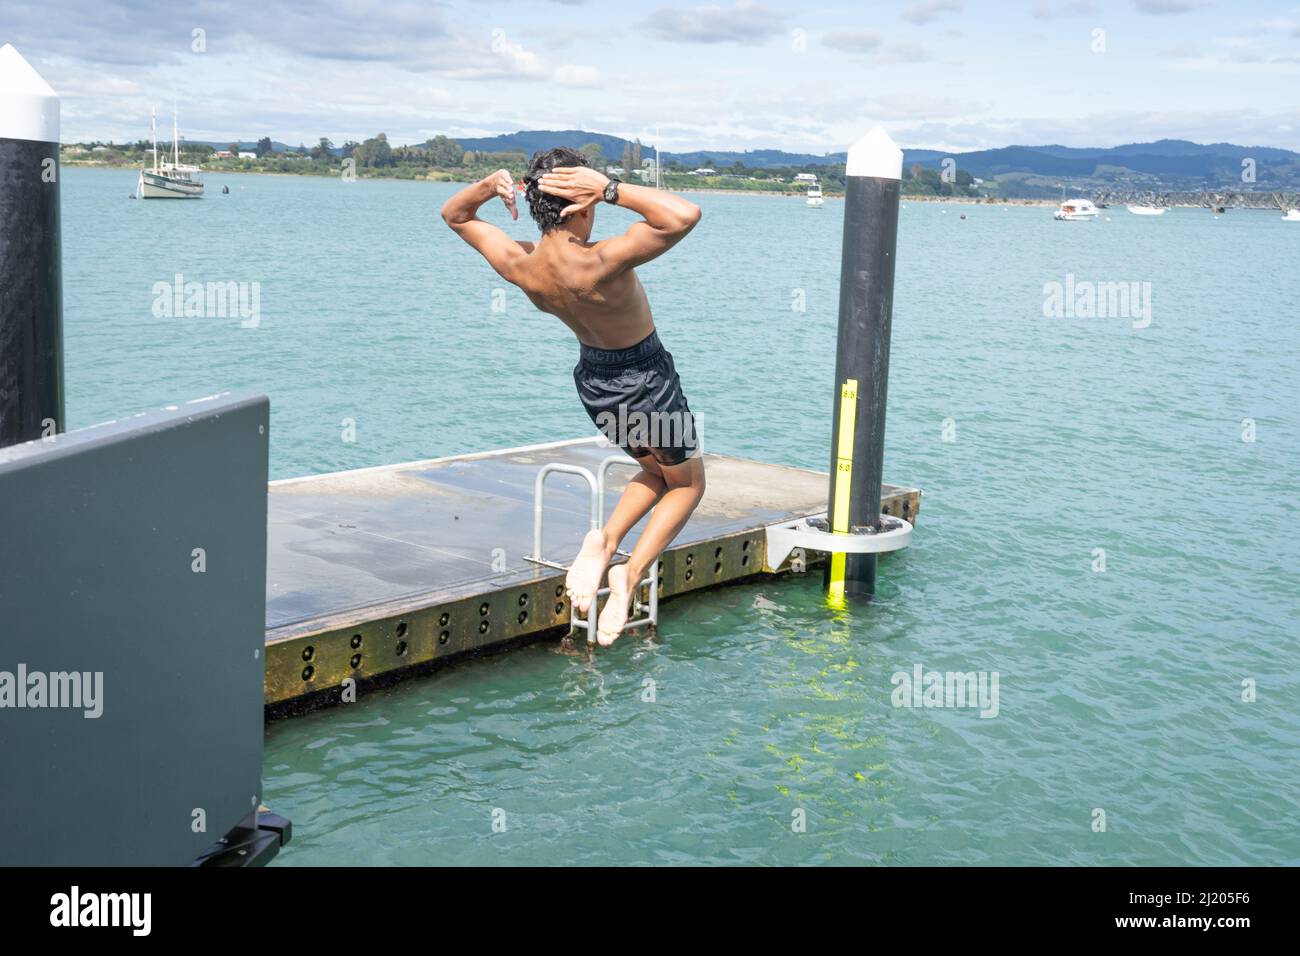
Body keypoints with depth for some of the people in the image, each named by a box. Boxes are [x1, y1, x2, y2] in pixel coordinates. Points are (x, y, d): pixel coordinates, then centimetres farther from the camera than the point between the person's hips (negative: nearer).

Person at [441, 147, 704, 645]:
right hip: (646, 379, -6)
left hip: (592, 376, 6)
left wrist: (489, 186, -21)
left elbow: (454, 214, -1)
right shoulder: (599, 264, -36)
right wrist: (610, 188, -39)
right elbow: (686, 216, -41)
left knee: (655, 471, 30)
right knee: (687, 483, 18)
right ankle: (631, 573, -2)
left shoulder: (518, 266, -18)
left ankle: (605, 539, 4)